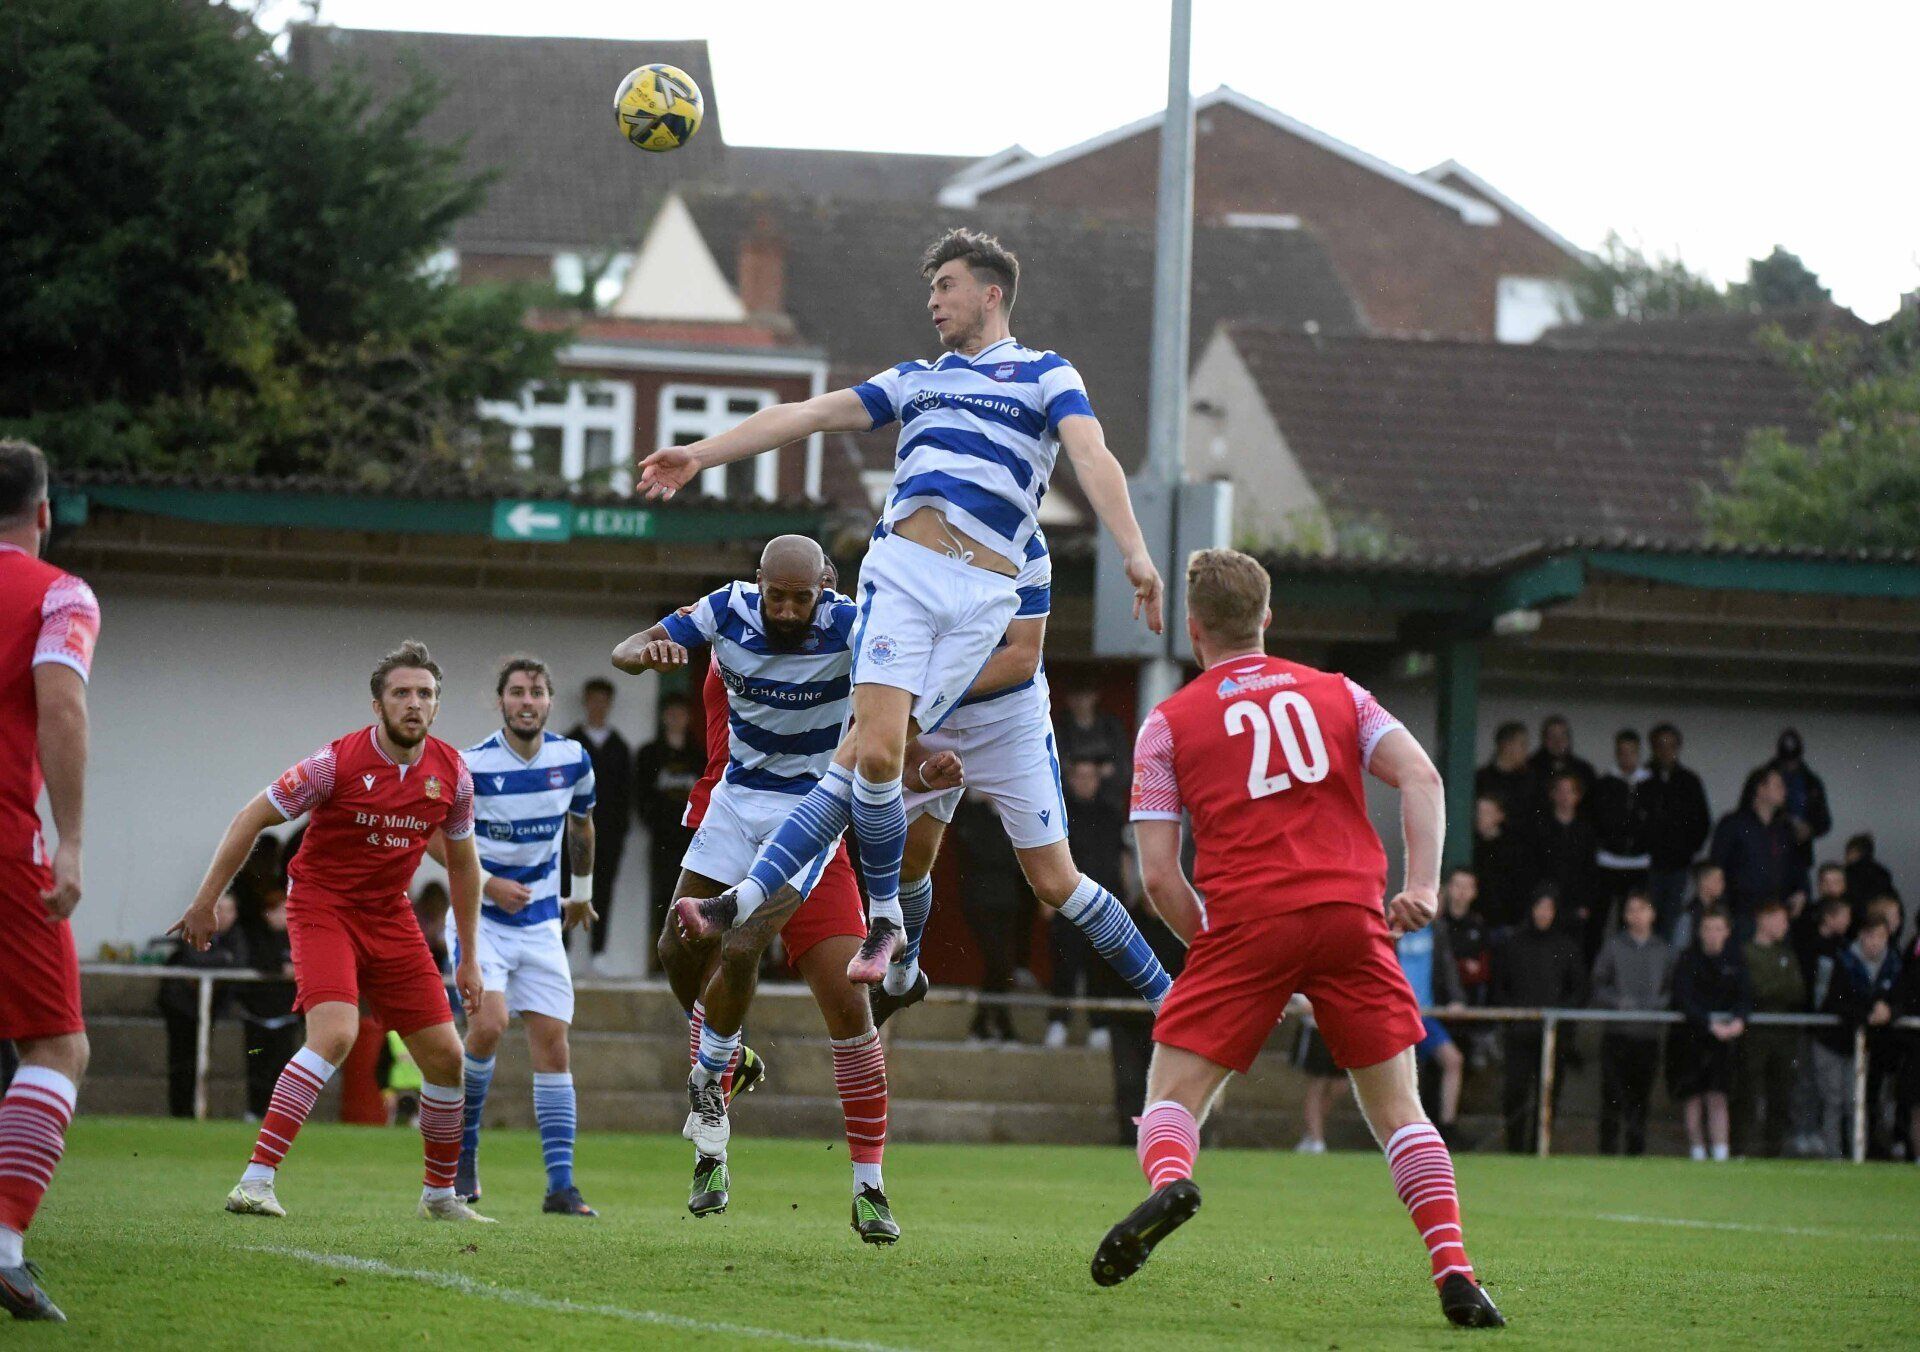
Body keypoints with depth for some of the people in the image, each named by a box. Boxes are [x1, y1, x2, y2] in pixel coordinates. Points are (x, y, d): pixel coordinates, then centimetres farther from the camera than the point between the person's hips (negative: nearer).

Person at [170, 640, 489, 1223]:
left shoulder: (451, 772, -2)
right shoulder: (338, 761, -17)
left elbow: (462, 862, 13)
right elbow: (251, 819, -8)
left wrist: (469, 958, 14)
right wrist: (204, 903, -7)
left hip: (391, 914, 6)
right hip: (322, 906, -6)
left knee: (445, 1055, 4)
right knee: (335, 1033, -28)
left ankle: (441, 1194, 24)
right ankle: (255, 1181, -28)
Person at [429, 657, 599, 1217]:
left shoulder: (573, 760, -2)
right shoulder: (471, 766, -13)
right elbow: (433, 834, -3)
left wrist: (583, 891, 27)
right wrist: (487, 883, -13)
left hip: (541, 923, 3)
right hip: (480, 917, -3)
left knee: (552, 1042, -3)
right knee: (489, 1023, -23)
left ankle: (561, 1186, -2)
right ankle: (463, 1146, 1)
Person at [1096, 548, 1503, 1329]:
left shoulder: (1167, 725, 11)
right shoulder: (1336, 694, 18)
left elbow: (1158, 874, 5)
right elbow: (1420, 778, 2)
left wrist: (1208, 943, 16)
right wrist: (1422, 887, -3)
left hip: (1246, 920, -2)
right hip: (1352, 914, 2)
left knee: (1172, 1095, 6)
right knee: (1397, 1111, 10)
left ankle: (1168, 1179, -28)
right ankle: (1453, 1272, -6)